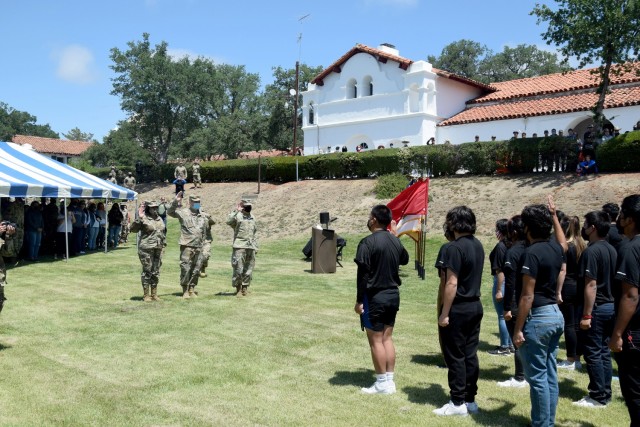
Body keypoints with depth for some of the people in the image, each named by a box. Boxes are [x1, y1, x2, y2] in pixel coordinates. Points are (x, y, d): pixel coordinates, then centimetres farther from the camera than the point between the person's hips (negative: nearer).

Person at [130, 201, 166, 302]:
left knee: (156, 272, 10)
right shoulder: (144, 219, -7)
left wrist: (163, 246, 16)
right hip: (146, 249, -6)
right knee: (147, 272, 0)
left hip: (158, 249, 6)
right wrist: (139, 218, -28)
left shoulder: (159, 219, 13)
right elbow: (133, 229, -18)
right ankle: (146, 295, 9)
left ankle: (154, 294, 18)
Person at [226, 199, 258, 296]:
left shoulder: (252, 218, 18)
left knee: (248, 270, 8)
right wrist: (236, 211, -23)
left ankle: (245, 288, 17)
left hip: (251, 247, 6)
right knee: (238, 269, -6)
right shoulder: (237, 216, -2)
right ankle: (238, 288, 4)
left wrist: (256, 247, 19)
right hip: (240, 247, -6)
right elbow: (228, 221, -23)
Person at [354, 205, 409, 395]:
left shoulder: (368, 242, -16)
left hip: (375, 297, -7)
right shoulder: (396, 240, 5)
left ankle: (382, 383, 9)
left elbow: (363, 273, -17)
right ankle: (389, 380, 20)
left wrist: (359, 300, -12)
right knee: (387, 338, 15)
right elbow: (405, 259, 25)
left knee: (375, 340, 3)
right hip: (393, 295, 7)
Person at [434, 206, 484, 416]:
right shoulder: (478, 245, 8)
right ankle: (470, 399, 20)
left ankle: (458, 403, 9)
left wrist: (444, 314, -17)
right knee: (470, 354, 13)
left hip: (459, 308, -8)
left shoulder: (455, 247, -18)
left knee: (456, 356, 2)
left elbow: (452, 283, -21)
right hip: (475, 306, 8)